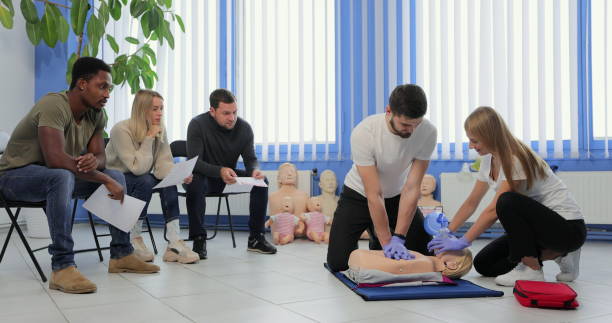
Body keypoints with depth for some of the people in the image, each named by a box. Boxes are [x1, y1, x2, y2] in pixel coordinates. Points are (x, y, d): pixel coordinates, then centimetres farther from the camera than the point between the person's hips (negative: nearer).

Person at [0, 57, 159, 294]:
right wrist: (106, 181, -32)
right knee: (62, 177, -38)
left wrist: (93, 161, -27)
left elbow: (100, 157, 0)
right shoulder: (54, 105, -27)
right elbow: (55, 159, -38)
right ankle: (62, 268, -37)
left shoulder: (96, 114, -2)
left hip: (57, 177, 8)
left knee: (116, 175, -5)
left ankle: (121, 254, -3)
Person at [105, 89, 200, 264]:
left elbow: (163, 164, -14)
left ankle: (175, 245, -27)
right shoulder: (121, 130, -23)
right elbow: (138, 168, -30)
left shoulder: (160, 129, -5)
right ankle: (134, 241, -17)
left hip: (140, 178, 5)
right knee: (145, 181, -34)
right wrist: (149, 138, -29)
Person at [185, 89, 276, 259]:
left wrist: (255, 170, -32)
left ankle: (256, 238, -9)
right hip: (204, 176, -4)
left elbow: (251, 159, -6)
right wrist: (220, 171, -46)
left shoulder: (244, 128, -10)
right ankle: (199, 239, -25)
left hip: (229, 176, 4)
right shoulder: (198, 125, -21)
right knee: (195, 181, -38)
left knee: (262, 180, -18)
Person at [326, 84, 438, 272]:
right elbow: (374, 195, -31)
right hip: (359, 195, -2)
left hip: (396, 196, 3)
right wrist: (387, 242, -32)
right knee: (337, 262, -10)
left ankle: (377, 238, 27)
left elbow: (412, 188, -23)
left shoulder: (428, 132, -25)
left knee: (424, 255, 1)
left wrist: (397, 238, -27)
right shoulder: (363, 133, -34)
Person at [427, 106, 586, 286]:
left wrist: (463, 242, -24)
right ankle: (556, 253, 9)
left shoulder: (516, 160, -24)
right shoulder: (489, 160, 3)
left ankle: (532, 270, -18)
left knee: (507, 201, -34)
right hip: (537, 223, 9)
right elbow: (471, 203, 7)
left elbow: (494, 210, -26)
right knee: (483, 264, 2)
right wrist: (447, 233, -1)